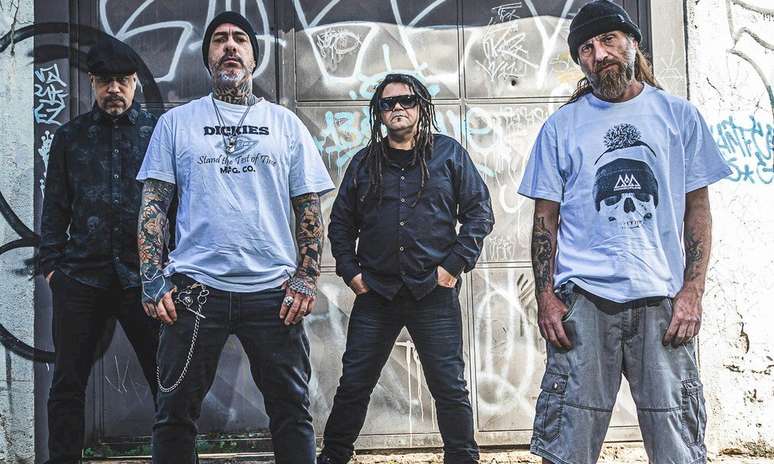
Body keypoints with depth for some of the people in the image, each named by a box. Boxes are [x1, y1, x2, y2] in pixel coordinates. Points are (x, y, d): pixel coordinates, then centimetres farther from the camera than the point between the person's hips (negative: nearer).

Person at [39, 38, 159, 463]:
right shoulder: (70, 137, 12)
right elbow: (55, 207, 13)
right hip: (81, 275, 2)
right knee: (67, 384, 6)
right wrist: (51, 263, 4)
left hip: (143, 274, -2)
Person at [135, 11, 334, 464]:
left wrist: (307, 278, -2)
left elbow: (309, 208, 9)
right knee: (175, 413, 5)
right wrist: (152, 279, -4)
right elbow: (154, 205, 6)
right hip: (195, 288, 0)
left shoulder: (285, 124, 11)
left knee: (292, 411, 5)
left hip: (272, 290, 0)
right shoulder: (176, 122, 10)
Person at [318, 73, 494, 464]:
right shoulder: (364, 162, 12)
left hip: (434, 291, -2)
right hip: (375, 293, 2)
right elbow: (340, 222, 16)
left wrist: (455, 264, -5)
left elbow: (479, 212, 3)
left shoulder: (449, 153, 5)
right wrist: (350, 271, 4)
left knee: (450, 387, 3)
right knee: (353, 384, 6)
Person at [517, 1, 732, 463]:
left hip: (662, 301, 1)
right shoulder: (562, 126, 8)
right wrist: (545, 296, -2)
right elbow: (546, 218, 9)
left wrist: (692, 291, -2)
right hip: (583, 299, 0)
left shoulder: (679, 116, 9)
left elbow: (698, 209, 8)